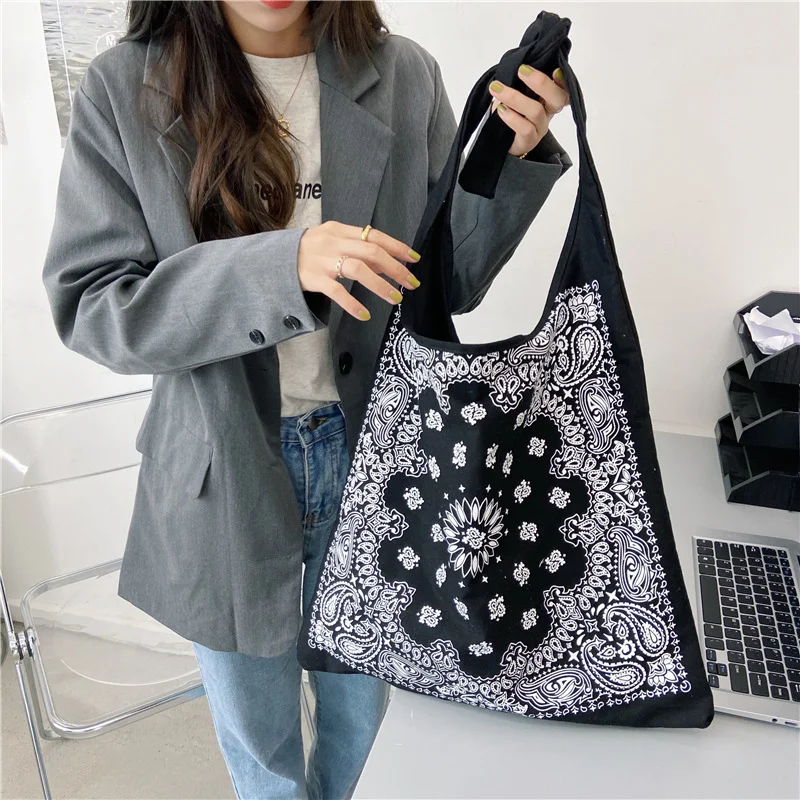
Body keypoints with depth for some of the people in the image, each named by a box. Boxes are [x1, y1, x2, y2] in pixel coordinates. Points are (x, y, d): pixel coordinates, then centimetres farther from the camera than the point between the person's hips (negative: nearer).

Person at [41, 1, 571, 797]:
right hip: (223, 474, -1)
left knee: (361, 709, 26)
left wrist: (509, 160, -16)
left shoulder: (404, 77, -3)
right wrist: (281, 266, -28)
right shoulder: (123, 90, -8)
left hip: (371, 454, 2)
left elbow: (446, 282, 0)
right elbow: (87, 305, -13)